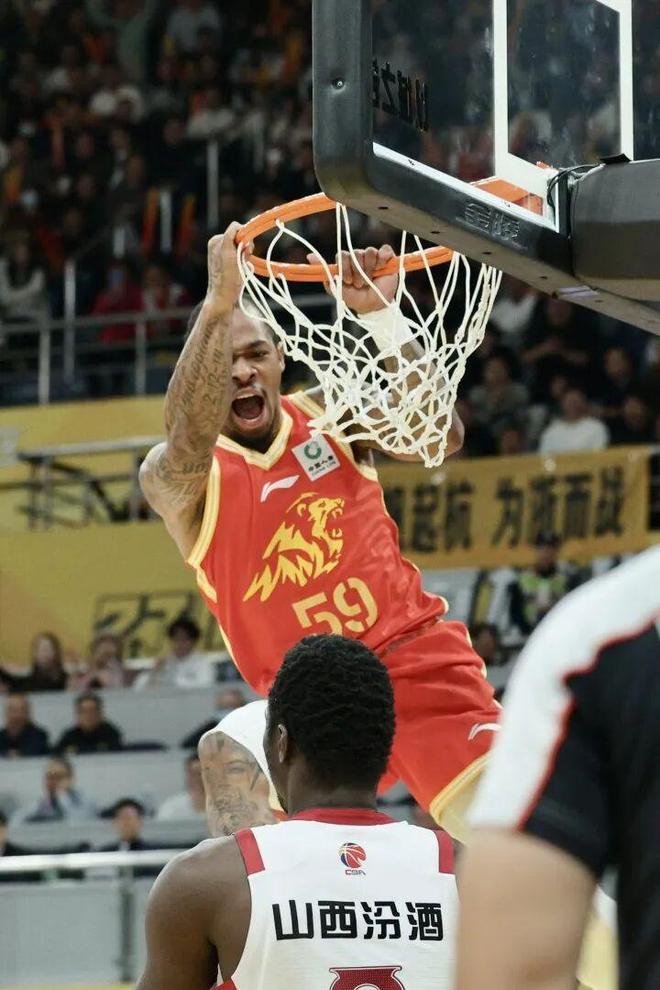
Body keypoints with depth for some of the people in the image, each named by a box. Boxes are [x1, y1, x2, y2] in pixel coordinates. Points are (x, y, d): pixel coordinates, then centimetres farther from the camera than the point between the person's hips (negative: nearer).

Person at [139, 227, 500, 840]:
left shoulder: (327, 413, 4)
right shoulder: (171, 475, -6)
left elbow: (438, 436, -12)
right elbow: (188, 446, -32)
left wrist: (381, 316, -24)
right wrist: (218, 305, -45)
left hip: (417, 652, 1)